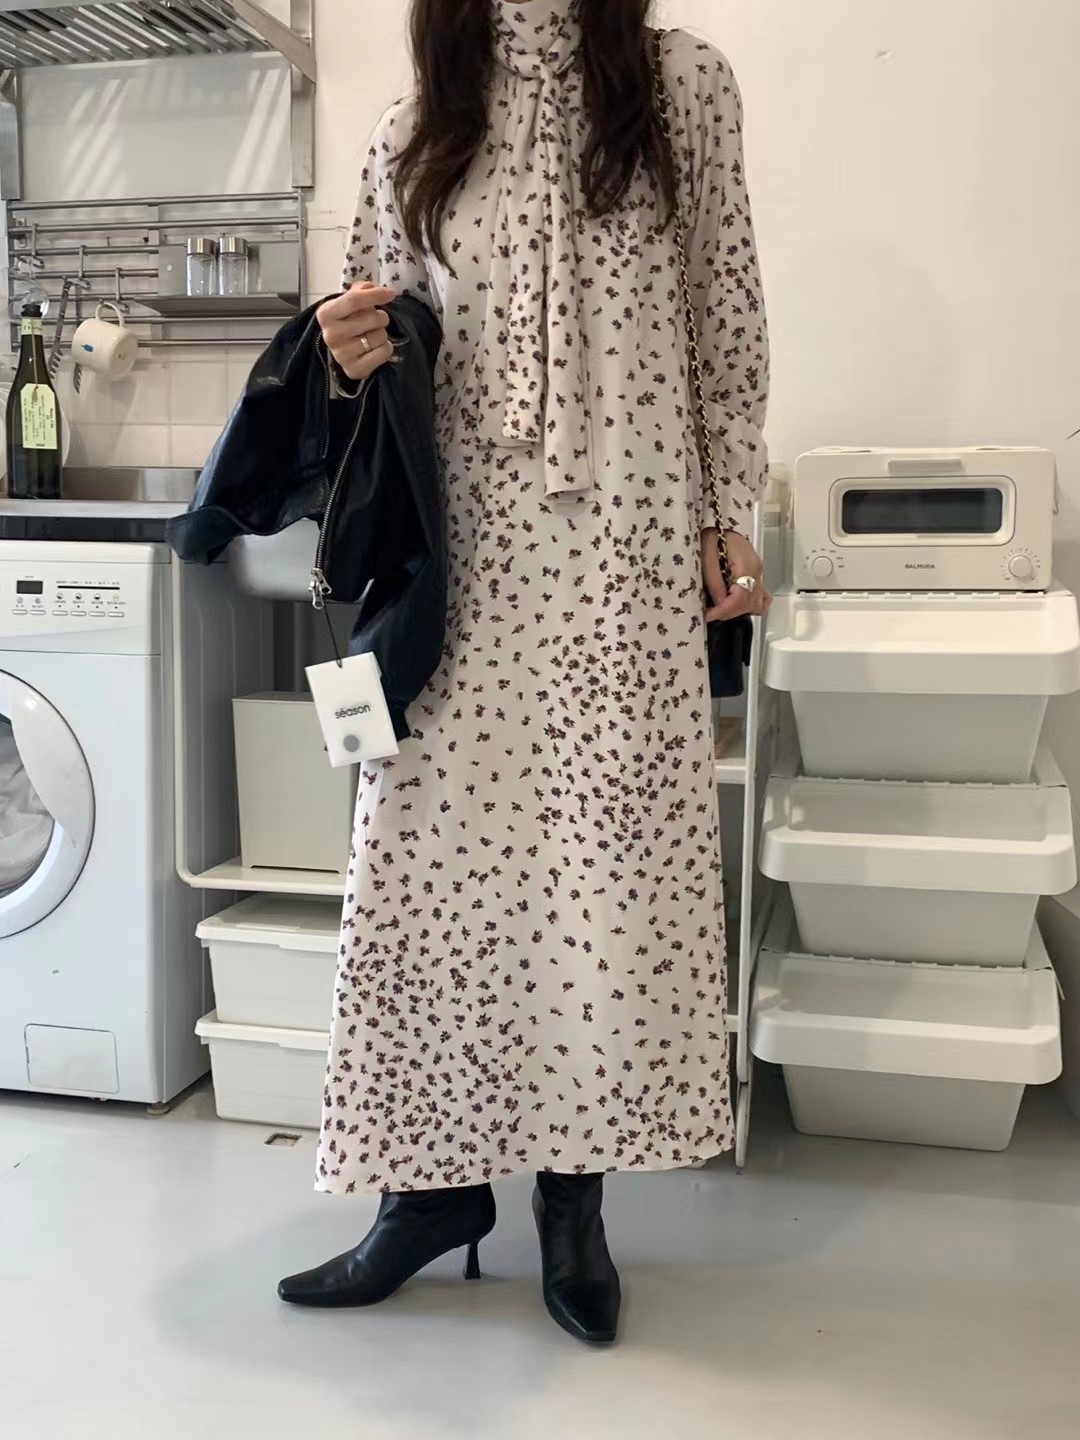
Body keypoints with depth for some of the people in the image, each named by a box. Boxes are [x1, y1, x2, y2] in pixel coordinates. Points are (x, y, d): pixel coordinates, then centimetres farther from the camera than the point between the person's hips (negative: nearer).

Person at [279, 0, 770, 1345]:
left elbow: (727, 315, 7)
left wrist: (732, 510, 2)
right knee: (440, 844, 1)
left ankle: (573, 1188, 16)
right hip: (464, 541, 2)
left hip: (626, 537, -2)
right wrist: (353, 352, -6)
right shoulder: (414, 132, 13)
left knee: (613, 852, -1)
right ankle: (438, 1176, 17)